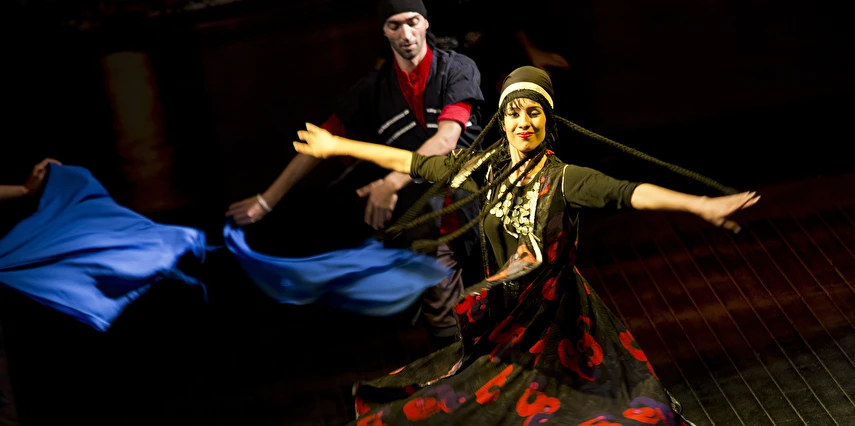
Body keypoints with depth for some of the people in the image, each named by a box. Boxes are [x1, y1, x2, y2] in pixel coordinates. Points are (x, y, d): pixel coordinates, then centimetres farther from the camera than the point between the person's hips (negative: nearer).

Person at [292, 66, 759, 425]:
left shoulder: (563, 178, -15)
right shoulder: (484, 167, -1)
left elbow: (628, 193, -29)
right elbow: (410, 162, 8)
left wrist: (702, 205, -42)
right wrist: (336, 146, 15)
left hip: (556, 320, -4)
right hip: (504, 318, 4)